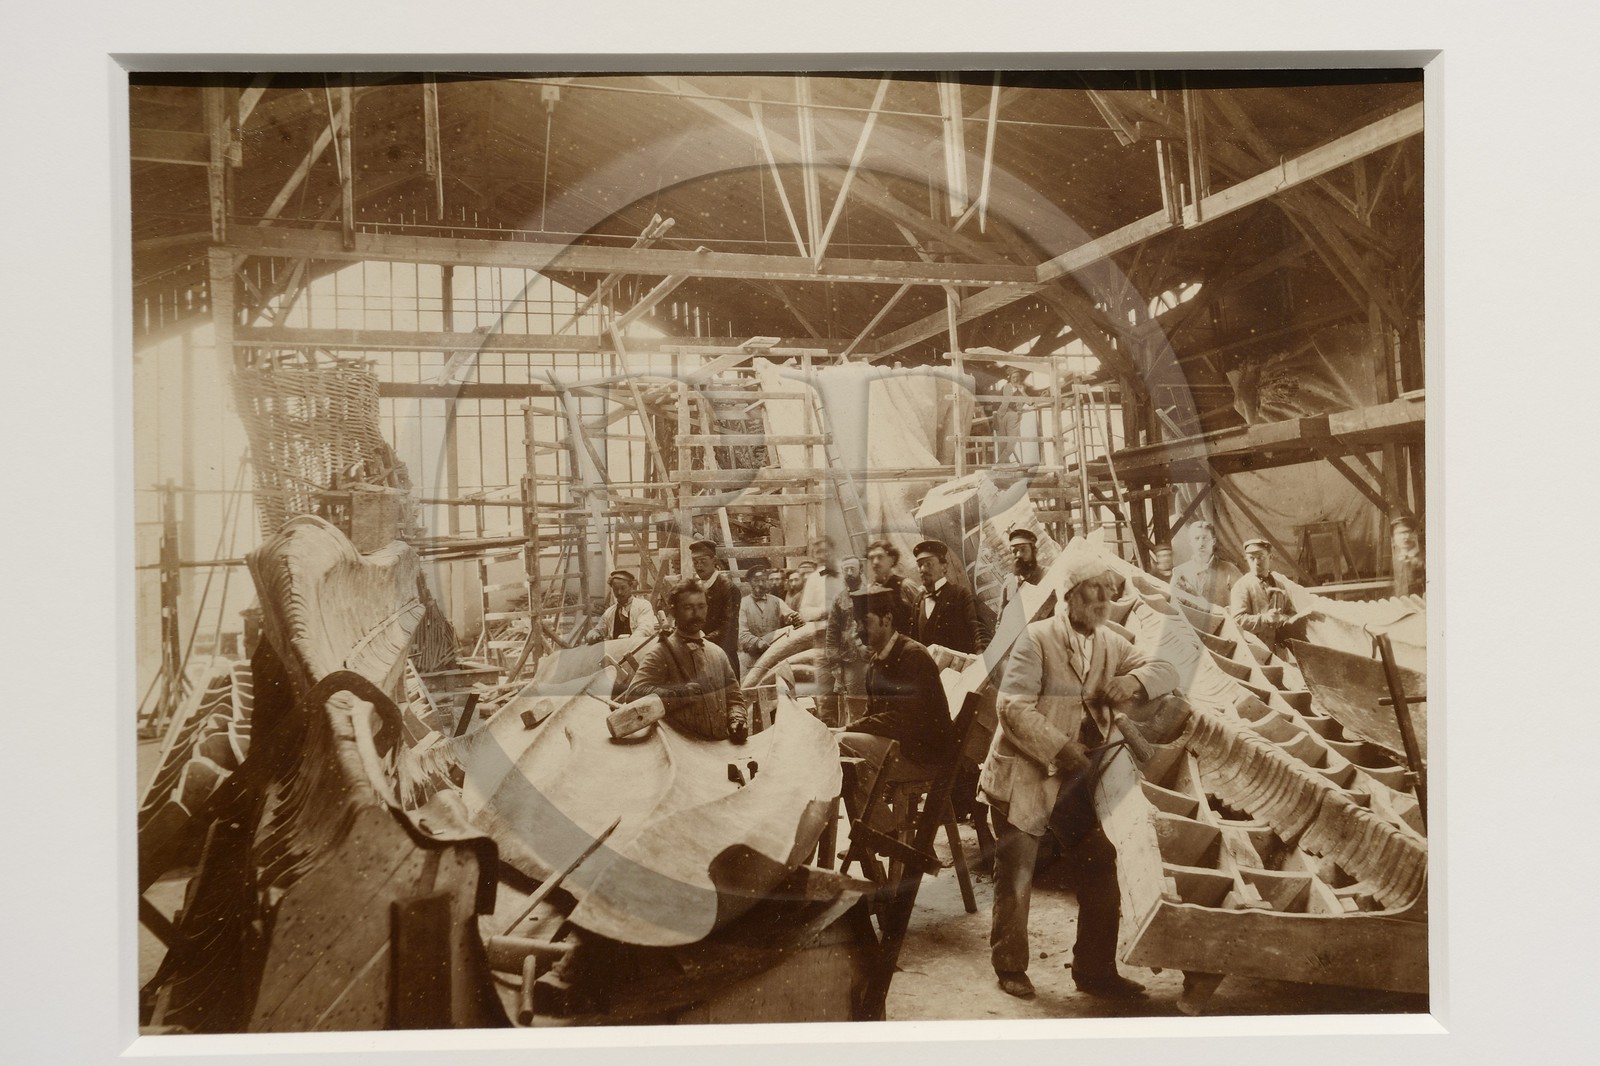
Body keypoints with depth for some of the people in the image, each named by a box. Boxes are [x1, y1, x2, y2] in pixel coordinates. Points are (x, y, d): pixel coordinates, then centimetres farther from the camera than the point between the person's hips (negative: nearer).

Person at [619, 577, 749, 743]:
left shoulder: (716, 653, 18)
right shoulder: (660, 652, -2)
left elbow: (734, 697, 23)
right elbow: (633, 694, -15)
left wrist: (737, 720, 3)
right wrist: (680, 692, -22)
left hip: (722, 746, 5)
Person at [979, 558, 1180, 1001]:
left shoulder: (1110, 644, 6)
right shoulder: (1037, 638, -14)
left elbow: (1167, 672, 3)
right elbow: (1012, 705, -22)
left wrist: (1133, 681, -17)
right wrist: (1060, 748, -26)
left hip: (1075, 780, 6)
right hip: (1022, 777, -5)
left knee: (1101, 869, 5)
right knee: (1015, 878, 6)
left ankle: (1095, 969, 20)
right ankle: (1010, 967, 24)